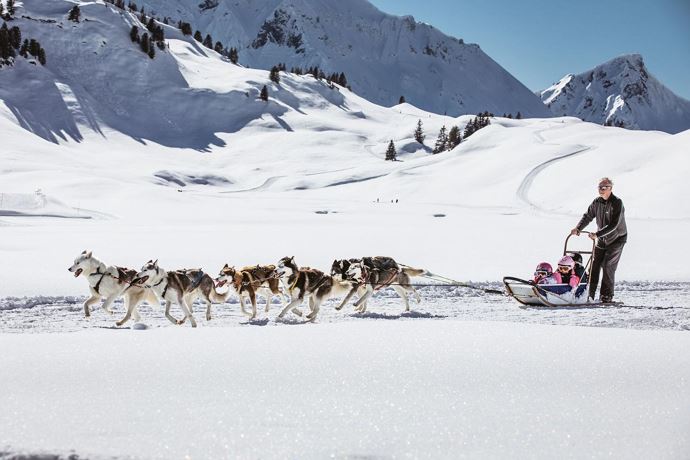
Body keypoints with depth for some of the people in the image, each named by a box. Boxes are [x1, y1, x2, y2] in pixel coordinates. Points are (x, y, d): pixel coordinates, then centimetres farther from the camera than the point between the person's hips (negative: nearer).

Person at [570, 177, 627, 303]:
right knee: (595, 264, 0)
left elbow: (613, 225, -27)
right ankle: (590, 293, 5)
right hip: (602, 239, 6)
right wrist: (578, 228, -13)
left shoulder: (617, 203, -20)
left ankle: (607, 296, -3)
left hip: (616, 239, -6)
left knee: (608, 266, -10)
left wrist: (597, 234, -34)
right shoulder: (596, 202, 1)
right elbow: (588, 216, 6)